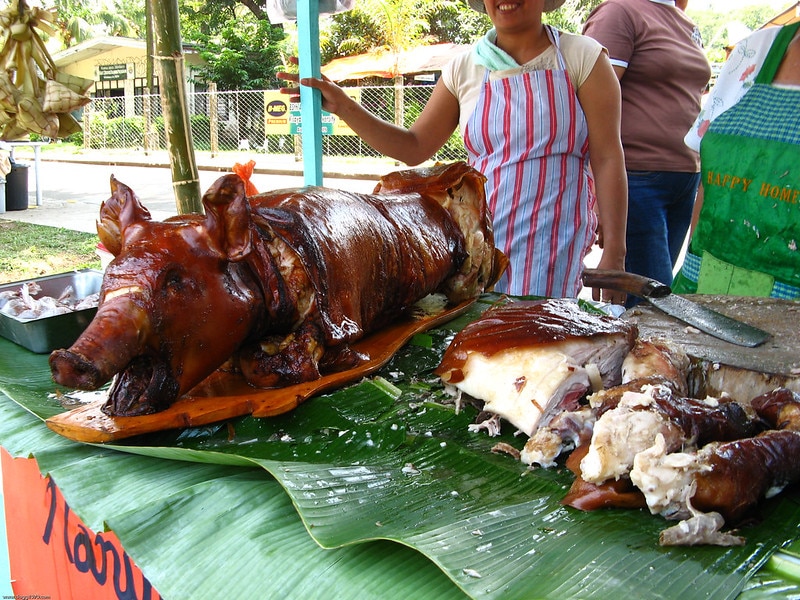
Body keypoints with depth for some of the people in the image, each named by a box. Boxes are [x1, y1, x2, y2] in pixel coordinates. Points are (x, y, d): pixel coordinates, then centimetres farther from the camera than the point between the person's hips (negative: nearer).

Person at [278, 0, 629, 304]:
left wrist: (614, 252, -9)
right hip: (480, 238, 3)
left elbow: (607, 159, -3)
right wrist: (343, 108, 1)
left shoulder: (583, 58, 0)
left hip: (554, 243, -2)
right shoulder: (465, 68, 8)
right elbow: (414, 148, 12)